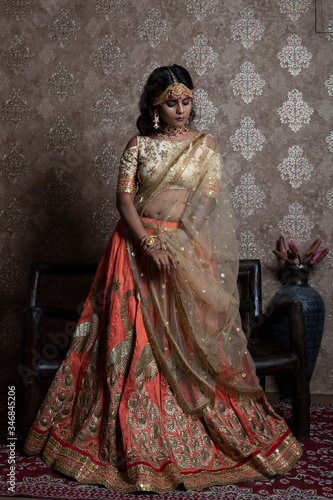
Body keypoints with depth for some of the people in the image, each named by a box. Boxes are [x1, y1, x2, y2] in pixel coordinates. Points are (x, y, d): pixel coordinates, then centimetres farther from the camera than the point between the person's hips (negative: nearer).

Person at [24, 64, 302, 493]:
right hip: (137, 245, 0)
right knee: (132, 342, 1)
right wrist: (149, 243, -16)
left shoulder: (206, 146, 7)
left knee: (191, 343, 2)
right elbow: (123, 197, -2)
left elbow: (208, 201, -1)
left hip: (188, 250, 0)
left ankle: (203, 441, 19)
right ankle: (134, 443, 17)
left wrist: (176, 247, -14)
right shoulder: (139, 145, 7)